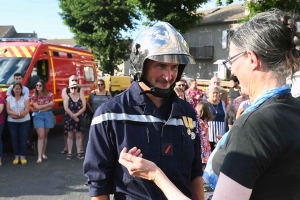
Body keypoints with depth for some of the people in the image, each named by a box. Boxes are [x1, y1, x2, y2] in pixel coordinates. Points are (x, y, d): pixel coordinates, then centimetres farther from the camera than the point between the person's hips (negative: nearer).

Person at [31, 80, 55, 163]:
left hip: (48, 115, 2)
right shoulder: (33, 96, -2)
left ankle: (43, 153, 22)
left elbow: (51, 107, -4)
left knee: (45, 135, 9)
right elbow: (37, 107, -10)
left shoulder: (49, 94, 0)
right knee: (41, 136, -9)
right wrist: (48, 104, -9)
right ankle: (39, 156, -9)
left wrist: (41, 108, -11)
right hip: (38, 116, -1)